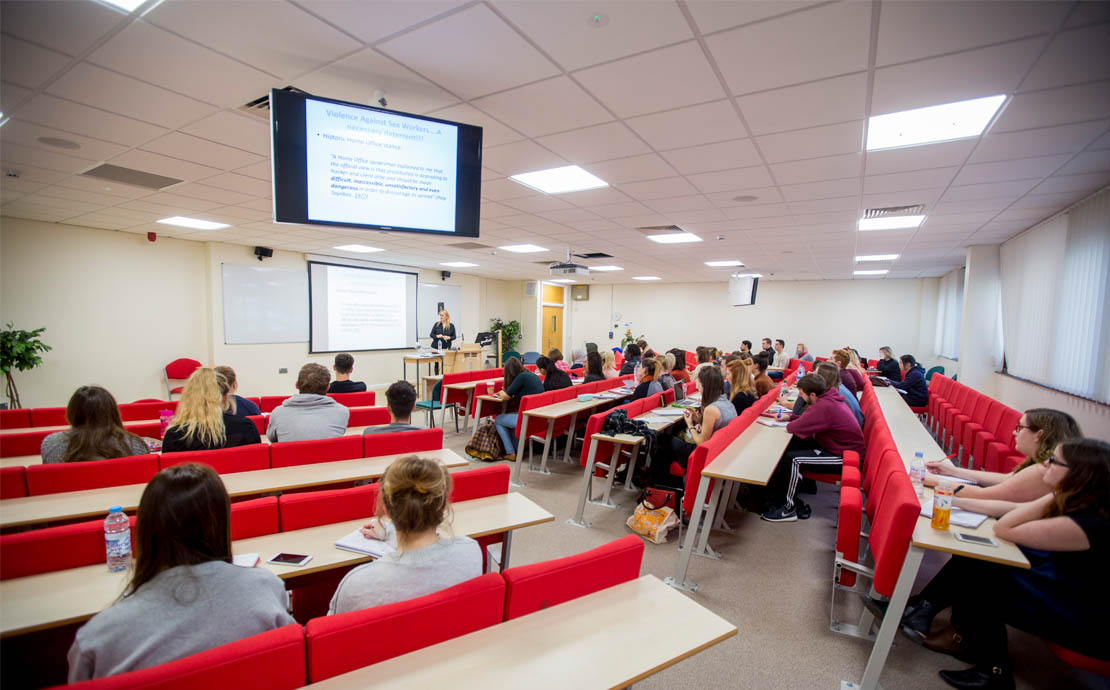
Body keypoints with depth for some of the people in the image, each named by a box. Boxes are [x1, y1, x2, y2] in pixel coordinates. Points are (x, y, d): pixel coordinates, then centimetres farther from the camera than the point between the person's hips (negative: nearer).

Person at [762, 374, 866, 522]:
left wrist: (788, 425, -4)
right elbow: (809, 417, 17)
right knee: (790, 444, 5)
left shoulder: (824, 407, -30)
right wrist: (790, 417, 5)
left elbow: (797, 427, -25)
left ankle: (788, 509, -4)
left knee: (793, 459, -19)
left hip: (844, 457, -10)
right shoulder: (827, 397, 0)